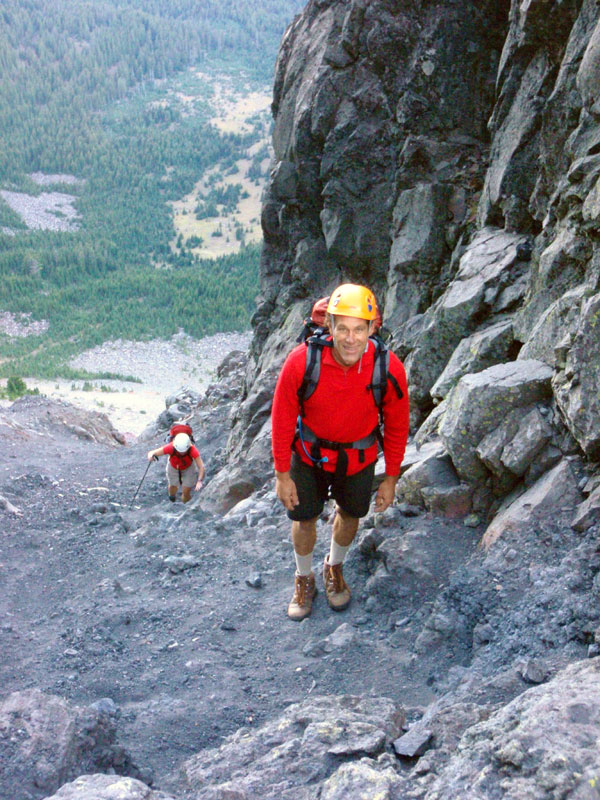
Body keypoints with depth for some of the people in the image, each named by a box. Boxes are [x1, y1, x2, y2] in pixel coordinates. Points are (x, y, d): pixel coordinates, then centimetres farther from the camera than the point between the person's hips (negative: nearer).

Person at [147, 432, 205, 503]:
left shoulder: (192, 450, -42)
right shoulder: (170, 448, -40)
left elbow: (201, 466, -42)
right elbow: (152, 453, -34)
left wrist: (199, 481, -57)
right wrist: (151, 455, -58)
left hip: (188, 468, -1)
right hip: (173, 467, 1)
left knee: (186, 493, -3)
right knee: (172, 487, 15)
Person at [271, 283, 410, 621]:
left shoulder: (389, 370, -28)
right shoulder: (301, 362, -31)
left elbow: (397, 427, -10)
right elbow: (282, 419, -16)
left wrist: (391, 479, -2)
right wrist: (282, 474, -9)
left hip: (358, 456, 1)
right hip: (310, 451, -1)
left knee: (350, 515, 18)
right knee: (304, 518, 9)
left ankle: (335, 568, 49)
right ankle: (304, 578, 39)